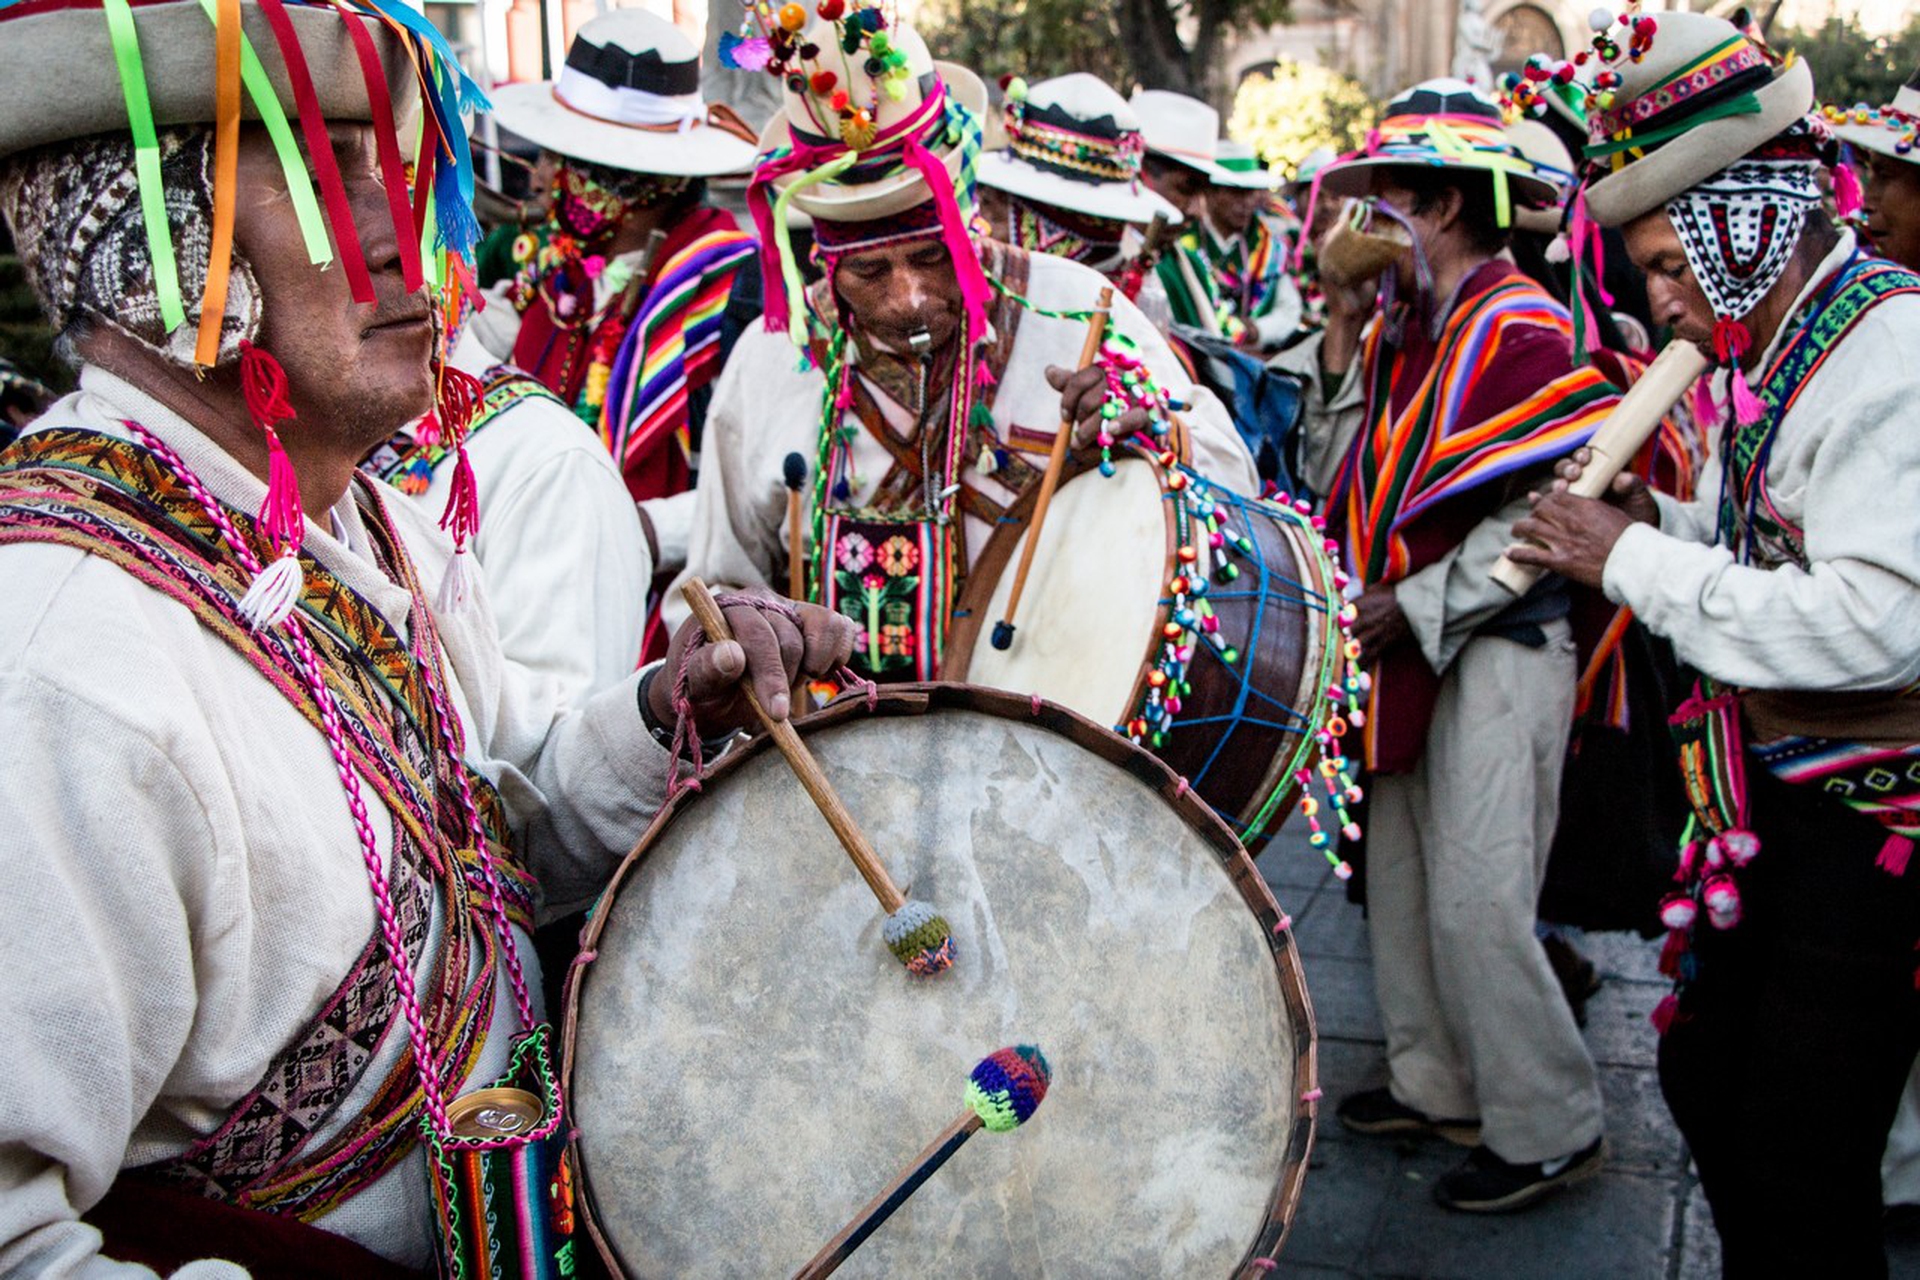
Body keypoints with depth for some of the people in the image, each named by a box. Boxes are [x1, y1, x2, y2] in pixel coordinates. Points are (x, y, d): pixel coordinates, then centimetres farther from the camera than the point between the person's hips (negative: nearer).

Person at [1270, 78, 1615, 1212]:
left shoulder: (1523, 330, -12)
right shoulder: (1398, 329, 12)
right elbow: (1339, 474, 10)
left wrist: (1417, 607, -16)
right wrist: (1341, 337, 2)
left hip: (1497, 651, -8)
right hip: (1405, 647, 8)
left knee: (1475, 901, -7)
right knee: (1400, 876, 13)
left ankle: (1549, 1132, 11)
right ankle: (1438, 1085, 30)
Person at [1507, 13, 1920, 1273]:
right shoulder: (1772, 346, 7)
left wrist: (1636, 564, -23)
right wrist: (1664, 524, -2)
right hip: (1771, 793, 9)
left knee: (1800, 1169, 1)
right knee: (1705, 1083, 20)